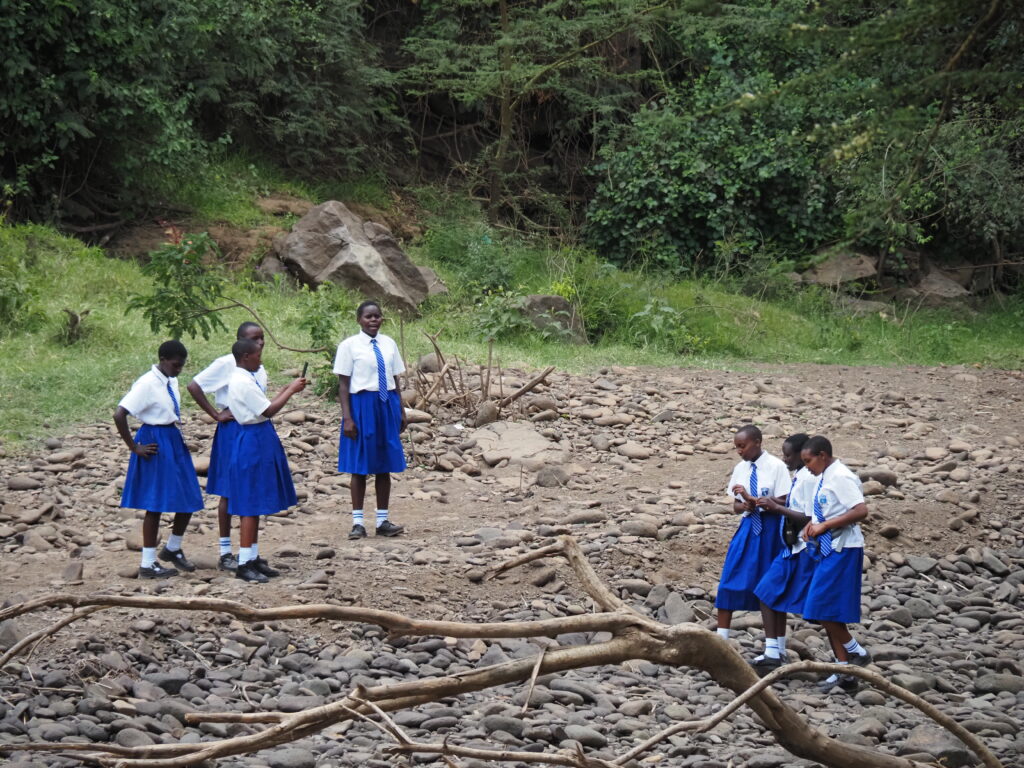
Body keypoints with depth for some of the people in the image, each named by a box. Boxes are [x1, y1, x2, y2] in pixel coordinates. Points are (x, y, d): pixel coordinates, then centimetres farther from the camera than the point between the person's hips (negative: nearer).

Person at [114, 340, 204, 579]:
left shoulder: (171, 382, 6)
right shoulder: (147, 384, -18)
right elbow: (119, 415, -24)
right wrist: (134, 447, -19)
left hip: (174, 441, 8)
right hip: (156, 443, -8)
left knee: (189, 499, 12)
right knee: (156, 503, -1)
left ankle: (173, 549, 32)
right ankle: (148, 564, 9)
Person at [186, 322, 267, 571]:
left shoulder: (260, 371, 12)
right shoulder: (226, 364, -9)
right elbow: (193, 386, -14)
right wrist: (216, 414, -13)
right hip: (232, 431, -7)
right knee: (229, 492, -1)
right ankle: (225, 553, 5)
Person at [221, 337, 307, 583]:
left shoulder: (244, 379, 12)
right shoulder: (243, 383, -19)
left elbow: (264, 406, 14)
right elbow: (269, 410, -20)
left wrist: (288, 390, 10)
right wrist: (291, 390, -10)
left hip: (260, 441, 10)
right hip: (253, 441, -10)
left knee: (255, 504, 14)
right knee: (251, 504, -6)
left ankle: (253, 557, 21)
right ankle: (244, 563, -3)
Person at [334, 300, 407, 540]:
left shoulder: (389, 344, 7)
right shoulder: (349, 346, -5)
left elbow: (395, 380, 13)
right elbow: (343, 385, -6)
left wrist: (401, 412, 14)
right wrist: (347, 417, -12)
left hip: (387, 404, 4)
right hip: (362, 405, -4)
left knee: (384, 465, 8)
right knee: (360, 466, 1)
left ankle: (382, 521, 16)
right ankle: (357, 522, 8)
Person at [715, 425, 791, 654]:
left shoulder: (776, 467, -10)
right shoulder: (741, 469, 6)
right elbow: (736, 506, 11)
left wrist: (752, 499, -22)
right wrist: (746, 505, -12)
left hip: (769, 529, -5)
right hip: (748, 526, 5)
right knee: (729, 583, -2)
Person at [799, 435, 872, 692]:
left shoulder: (841, 477, -15)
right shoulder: (822, 478, 14)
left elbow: (861, 510, -25)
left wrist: (825, 526, -22)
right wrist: (811, 525, 5)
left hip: (842, 550, -10)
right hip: (826, 550, 10)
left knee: (823, 607, -13)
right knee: (828, 612, 8)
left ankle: (855, 651, 2)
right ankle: (845, 672, 12)